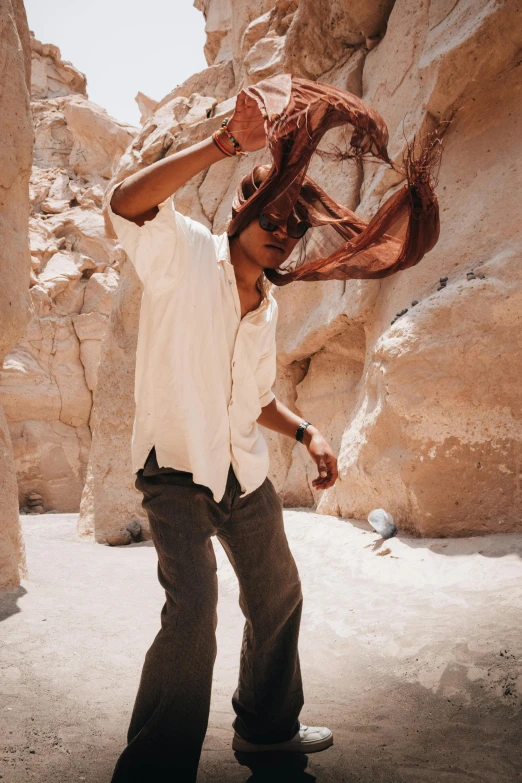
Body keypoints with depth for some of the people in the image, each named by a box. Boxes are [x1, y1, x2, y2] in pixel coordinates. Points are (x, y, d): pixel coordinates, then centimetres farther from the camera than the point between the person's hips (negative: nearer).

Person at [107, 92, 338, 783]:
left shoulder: (268, 306, 14)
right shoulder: (186, 252, -5)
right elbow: (127, 203, -27)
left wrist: (306, 434, 9)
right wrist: (227, 143, -28)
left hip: (246, 474, 8)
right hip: (176, 471, -7)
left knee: (278, 597, 16)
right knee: (193, 608, -23)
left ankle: (268, 727, 38)